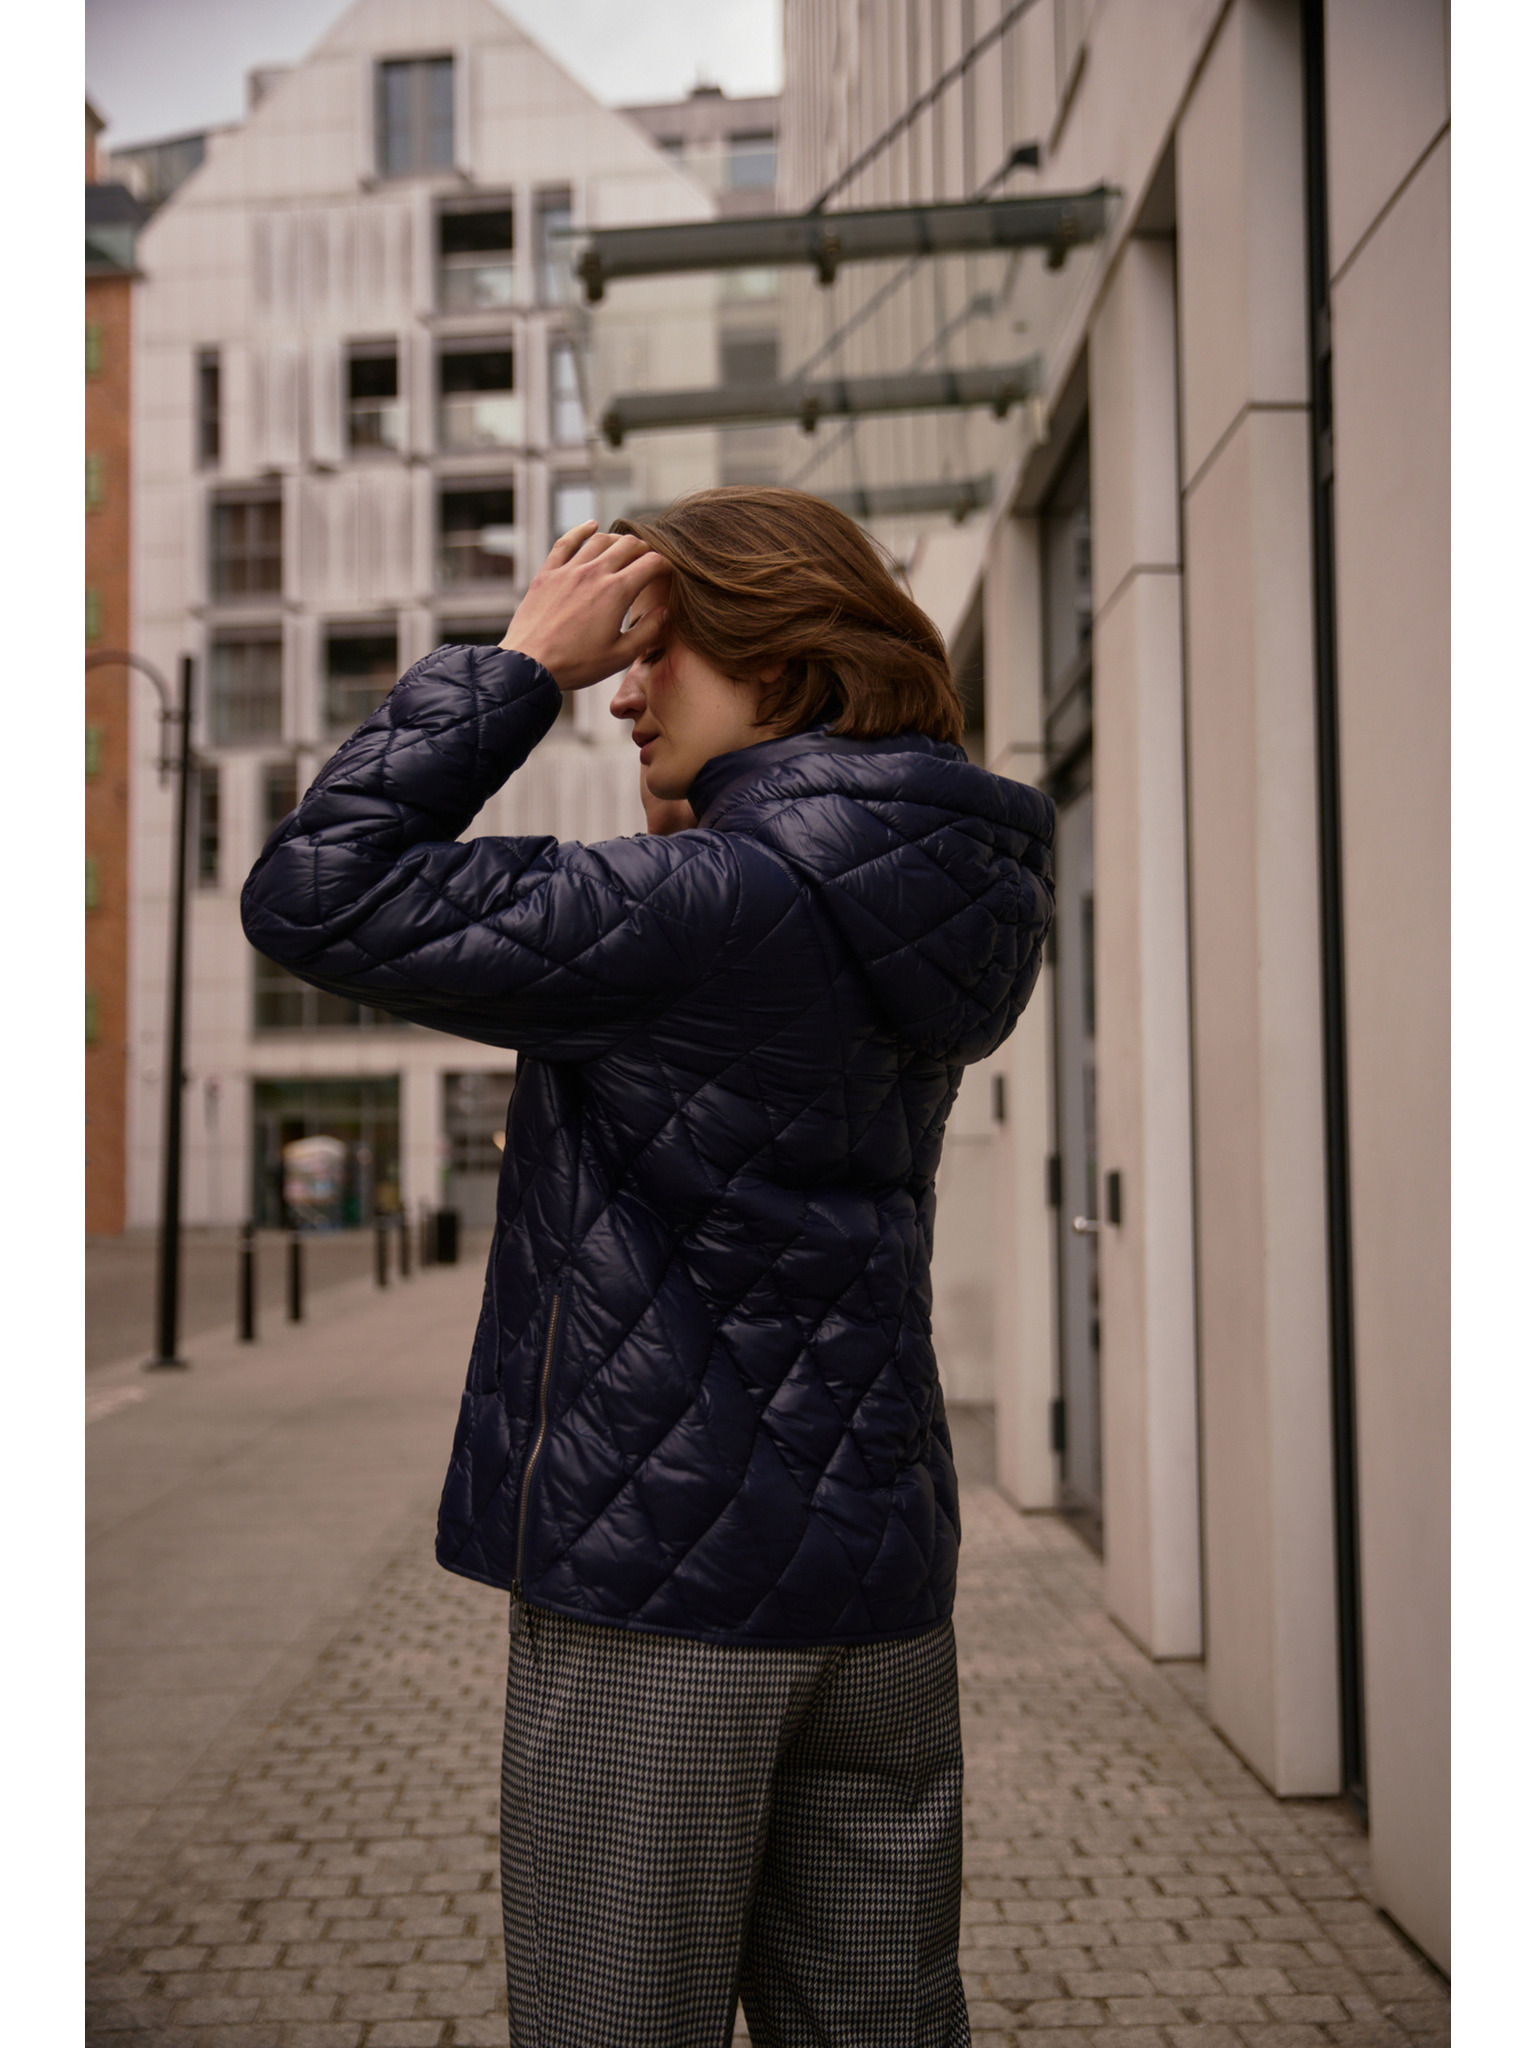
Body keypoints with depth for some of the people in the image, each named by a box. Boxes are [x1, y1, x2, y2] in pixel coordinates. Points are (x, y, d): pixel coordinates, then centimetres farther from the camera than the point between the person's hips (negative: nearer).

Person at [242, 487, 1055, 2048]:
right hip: (876, 1574, 8)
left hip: (665, 1582, -8)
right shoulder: (912, 906, 7)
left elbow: (312, 897, -17)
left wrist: (521, 664, -10)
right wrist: (648, 770, 10)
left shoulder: (706, 905, -18)